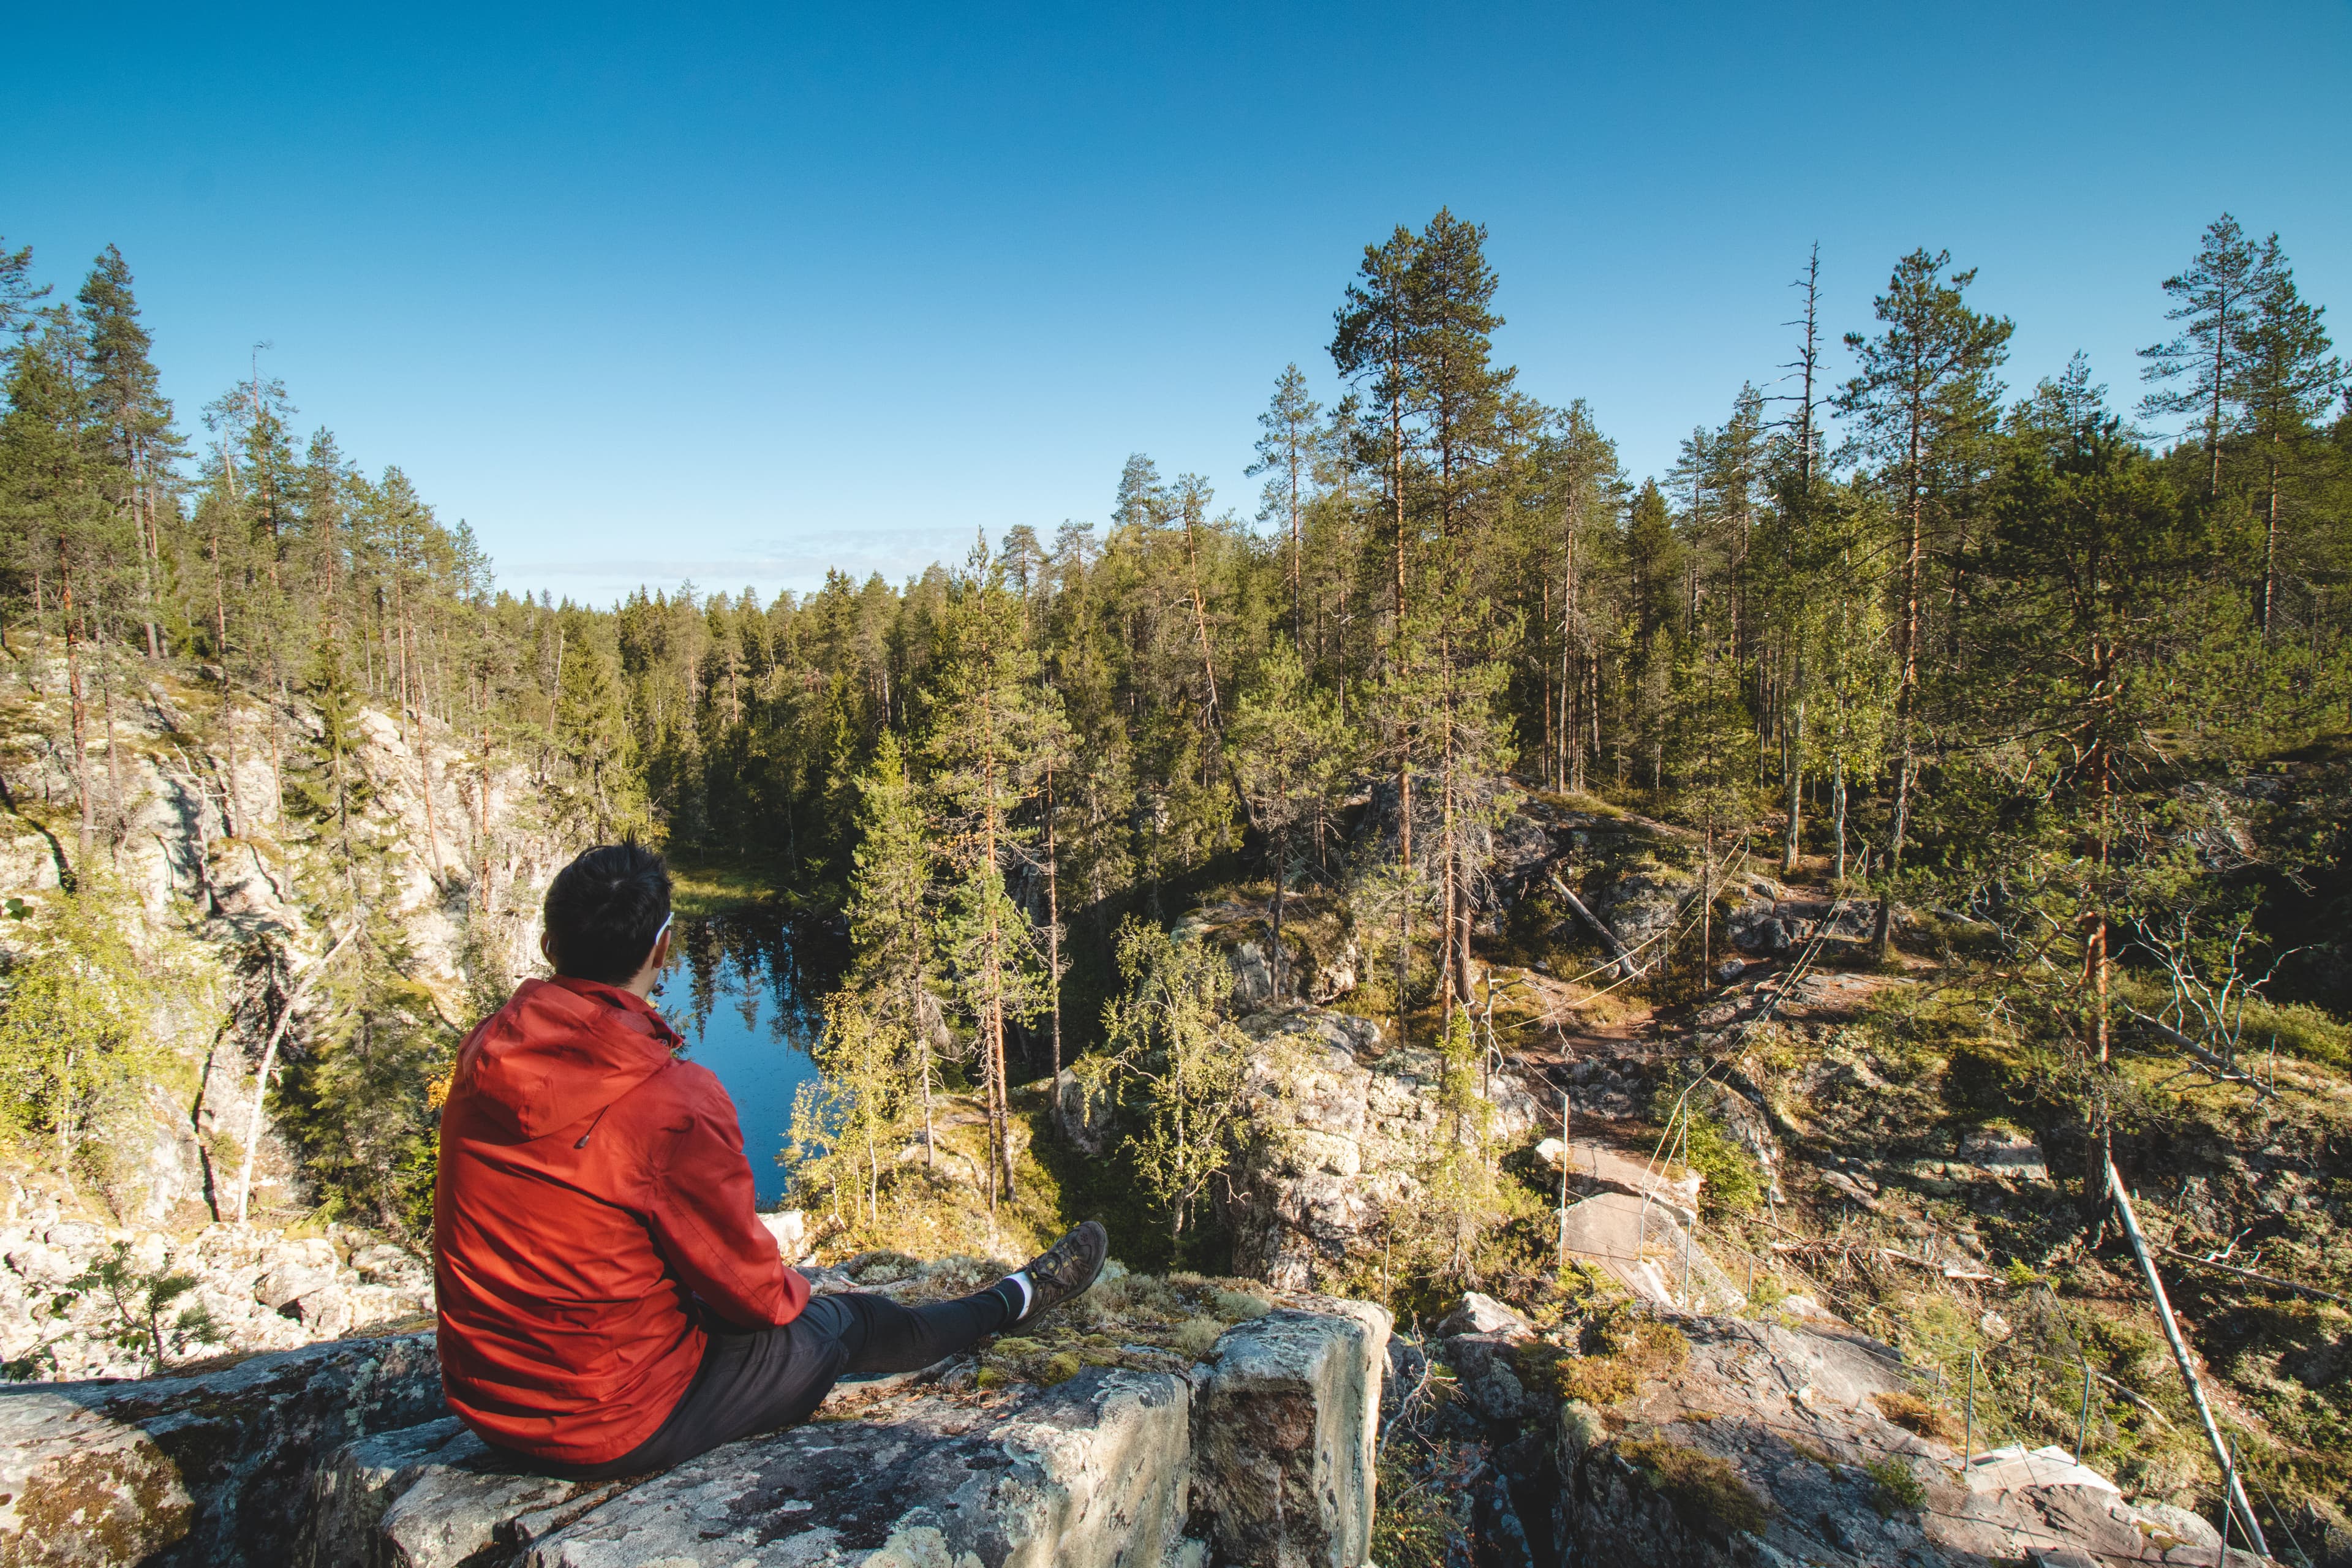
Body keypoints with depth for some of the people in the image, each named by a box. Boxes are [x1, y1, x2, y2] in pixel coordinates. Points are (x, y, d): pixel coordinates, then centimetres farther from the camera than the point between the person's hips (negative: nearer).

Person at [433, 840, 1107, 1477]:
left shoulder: (483, 1054, -6)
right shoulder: (673, 1101, -29)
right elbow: (749, 1287, -17)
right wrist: (789, 1291, 7)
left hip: (485, 1405, 7)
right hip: (616, 1427, -7)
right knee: (847, 1325, 13)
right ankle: (1017, 1300, 38)